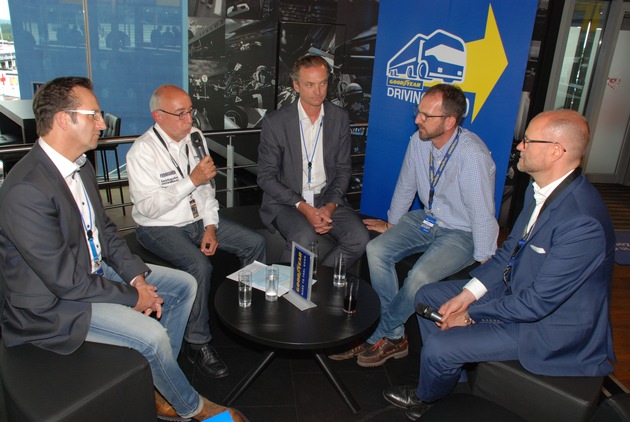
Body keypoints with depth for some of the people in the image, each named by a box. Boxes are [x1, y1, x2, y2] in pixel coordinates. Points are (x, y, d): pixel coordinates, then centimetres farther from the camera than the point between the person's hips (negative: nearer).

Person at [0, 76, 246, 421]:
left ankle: (153, 382, 14)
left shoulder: (81, 167, 1)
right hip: (52, 302, -9)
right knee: (152, 335, -23)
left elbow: (105, 230, 9)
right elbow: (67, 281, -27)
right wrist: (132, 296, -16)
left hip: (95, 271, 9)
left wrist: (136, 275, -5)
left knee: (184, 285, 6)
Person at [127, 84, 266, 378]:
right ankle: (197, 343, -13)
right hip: (160, 228, -7)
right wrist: (192, 180, -28)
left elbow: (207, 187, 8)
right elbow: (149, 207, -23)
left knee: (256, 243, -5)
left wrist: (211, 227, -3)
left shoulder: (194, 136, 4)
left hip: (199, 220, 7)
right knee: (200, 266, -32)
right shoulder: (143, 150, -17)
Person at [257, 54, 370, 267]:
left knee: (359, 238, -21)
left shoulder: (340, 118, 4)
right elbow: (266, 177, -6)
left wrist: (331, 206, -10)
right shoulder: (275, 122, -6)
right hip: (287, 201, -3)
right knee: (305, 237, -32)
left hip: (328, 199, 4)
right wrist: (303, 207, -17)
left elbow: (343, 169, 7)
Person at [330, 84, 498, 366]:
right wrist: (391, 224, 17)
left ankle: (380, 336, -1)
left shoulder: (472, 155, -28)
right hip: (427, 218, 6)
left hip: (461, 233, -6)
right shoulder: (419, 141, -8)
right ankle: (394, 336, -4)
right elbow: (405, 186, 8)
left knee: (420, 277, -28)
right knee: (376, 250, -15)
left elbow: (482, 215, -24)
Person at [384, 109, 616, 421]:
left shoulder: (582, 222, -33)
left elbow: (539, 302, -28)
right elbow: (510, 250, 5)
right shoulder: (539, 190, -3)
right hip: (517, 290, 9)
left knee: (439, 346, -15)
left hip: (549, 324, -9)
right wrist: (466, 294, -5)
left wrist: (471, 314, -16)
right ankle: (452, 375, 26)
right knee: (428, 296, 8)